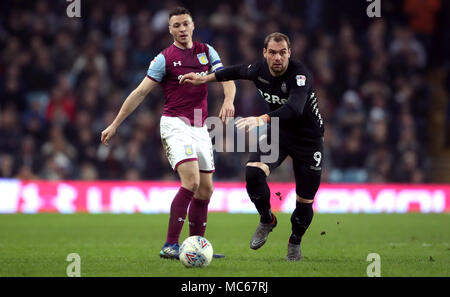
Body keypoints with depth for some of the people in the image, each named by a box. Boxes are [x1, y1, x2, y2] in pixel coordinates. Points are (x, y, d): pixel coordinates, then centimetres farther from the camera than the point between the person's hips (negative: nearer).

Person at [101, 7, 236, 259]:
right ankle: (170, 246, -21)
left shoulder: (207, 52, 11)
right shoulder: (165, 58, -2)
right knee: (191, 182, -21)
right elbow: (141, 92, -1)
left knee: (205, 190, 4)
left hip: (200, 128, 6)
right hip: (175, 124, -6)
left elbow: (226, 79, 4)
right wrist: (115, 124, -3)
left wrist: (228, 101, -19)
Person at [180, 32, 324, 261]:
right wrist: (205, 79, 19)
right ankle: (266, 220, 2)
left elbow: (295, 109, -47)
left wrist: (263, 119, -60)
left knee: (305, 202, -2)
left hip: (308, 137, -4)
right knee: (253, 173, -25)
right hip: (277, 132, 4)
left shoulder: (300, 75, -29)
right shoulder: (260, 70, -9)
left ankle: (295, 241, 30)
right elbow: (238, 71, 16)